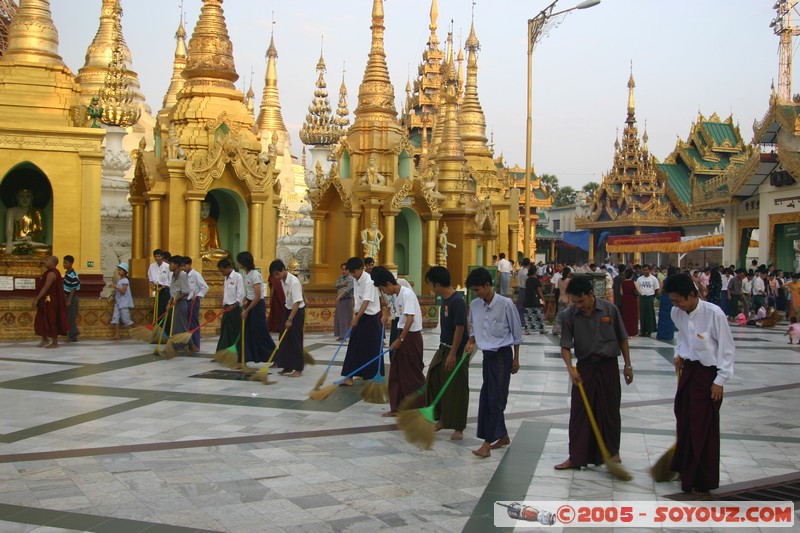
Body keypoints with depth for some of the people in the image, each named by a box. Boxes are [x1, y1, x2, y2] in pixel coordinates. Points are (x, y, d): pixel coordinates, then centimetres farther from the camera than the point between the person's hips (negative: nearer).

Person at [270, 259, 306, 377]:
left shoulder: (294, 281, -25)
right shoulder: (282, 280, 1)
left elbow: (297, 302, -28)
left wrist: (290, 319, -31)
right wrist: (287, 317, 17)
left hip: (297, 311, -8)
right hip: (288, 309, 8)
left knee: (295, 340, -5)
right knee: (284, 339, 7)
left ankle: (298, 369, 3)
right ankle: (287, 367, 14)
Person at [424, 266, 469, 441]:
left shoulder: (457, 301, -21)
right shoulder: (444, 299, 6)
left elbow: (460, 328, -22)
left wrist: (453, 354, -22)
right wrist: (444, 350, 20)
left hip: (456, 352, -9)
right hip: (443, 348, 9)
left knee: (456, 390, 0)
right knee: (433, 381, 11)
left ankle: (459, 428, 12)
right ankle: (442, 419, 24)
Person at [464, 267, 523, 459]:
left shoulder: (505, 304, -14)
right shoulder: (475, 305, 2)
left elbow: (516, 332, -5)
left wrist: (516, 359, -1)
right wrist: (471, 341, -5)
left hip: (502, 355, -6)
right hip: (487, 354, 7)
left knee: (495, 399, -7)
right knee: (487, 398, 10)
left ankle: (487, 444, -7)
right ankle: (502, 436, 26)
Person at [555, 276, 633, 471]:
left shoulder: (609, 309, -9)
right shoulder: (570, 316, -8)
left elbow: (622, 338, 2)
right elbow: (565, 346, -5)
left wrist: (628, 365, 3)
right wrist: (570, 369, -19)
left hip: (608, 365, -1)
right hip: (584, 367, 1)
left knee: (609, 410, 9)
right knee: (579, 412, 2)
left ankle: (612, 451, 27)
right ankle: (576, 457, 9)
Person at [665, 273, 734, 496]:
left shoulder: (714, 314, -21)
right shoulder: (677, 313, -3)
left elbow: (727, 348, -13)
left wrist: (720, 380, -12)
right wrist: (679, 354, 9)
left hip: (708, 373, -6)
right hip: (688, 369, 6)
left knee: (704, 428, 1)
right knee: (684, 421, 15)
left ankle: (703, 481, 14)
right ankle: (685, 468, 33)